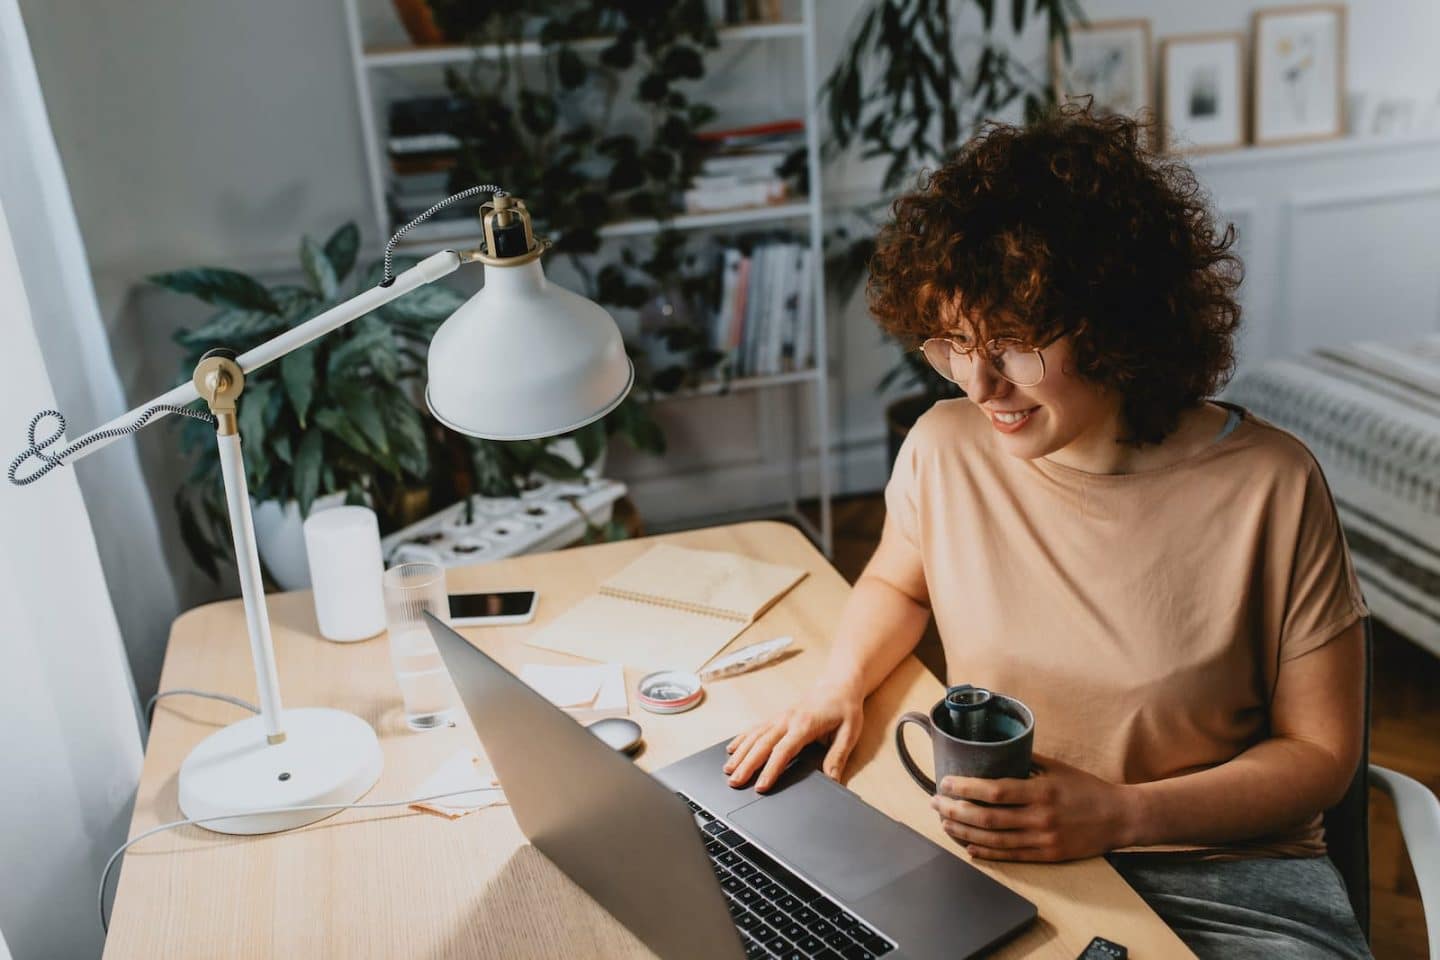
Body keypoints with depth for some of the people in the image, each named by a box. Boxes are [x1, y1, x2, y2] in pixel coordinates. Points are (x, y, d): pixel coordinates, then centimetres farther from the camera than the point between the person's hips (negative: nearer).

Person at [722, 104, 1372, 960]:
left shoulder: (1268, 488, -12)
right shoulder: (946, 449, -5)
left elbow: (1321, 751, -2)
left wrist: (1118, 813, -14)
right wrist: (842, 681, -2)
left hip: (1223, 875, 0)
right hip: (990, 856, 1)